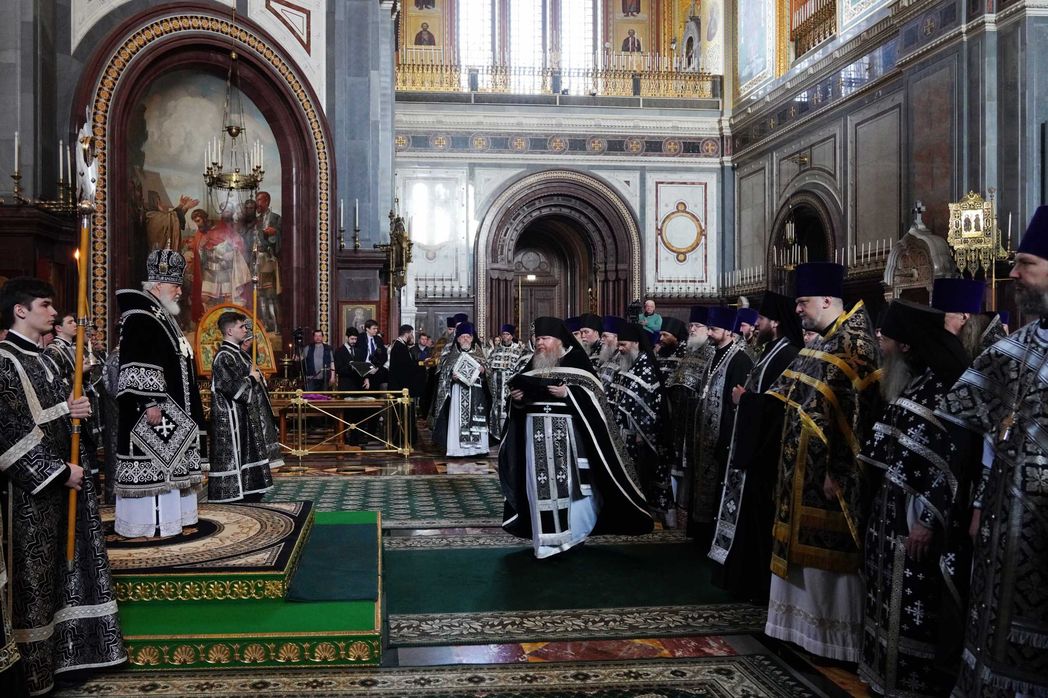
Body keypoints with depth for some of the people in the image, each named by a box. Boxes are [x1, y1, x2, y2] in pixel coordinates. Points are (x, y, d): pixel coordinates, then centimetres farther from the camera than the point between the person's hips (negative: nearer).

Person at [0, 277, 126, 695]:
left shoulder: (40, 359, 14)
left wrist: (70, 409, -1)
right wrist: (58, 471, -18)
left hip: (63, 478, 9)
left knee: (63, 566, 13)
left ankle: (61, 653, 23)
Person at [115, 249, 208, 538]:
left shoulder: (163, 318, 17)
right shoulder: (139, 319, -14)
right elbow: (137, 368, -22)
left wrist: (184, 411, 23)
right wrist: (150, 403, -26)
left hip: (172, 413, 11)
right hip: (152, 411, -11)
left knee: (167, 462, 13)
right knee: (151, 461, -6)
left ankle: (167, 516, 21)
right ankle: (148, 522, 0)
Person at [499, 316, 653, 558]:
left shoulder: (576, 361, -2)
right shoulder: (532, 365, 14)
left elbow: (592, 394, -8)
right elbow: (521, 394, 16)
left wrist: (567, 393, -21)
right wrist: (517, 398, -5)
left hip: (568, 433, -4)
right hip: (537, 433, 5)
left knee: (570, 481, -3)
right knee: (540, 483, 2)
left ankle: (573, 531, 12)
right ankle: (547, 536, 11)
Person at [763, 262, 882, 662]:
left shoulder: (853, 345, -16)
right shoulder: (822, 344, 13)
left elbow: (853, 413, -21)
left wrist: (836, 471, -23)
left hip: (827, 467, -9)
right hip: (805, 466, 9)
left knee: (828, 551, 0)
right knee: (807, 546, 15)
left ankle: (834, 635, 12)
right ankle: (807, 620, 27)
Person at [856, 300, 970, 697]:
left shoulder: (939, 386, -17)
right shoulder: (908, 383, 10)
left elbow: (948, 459, -20)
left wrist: (929, 519, -21)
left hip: (915, 514, -9)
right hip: (892, 508, 9)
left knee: (910, 603, 0)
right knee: (889, 598, 16)